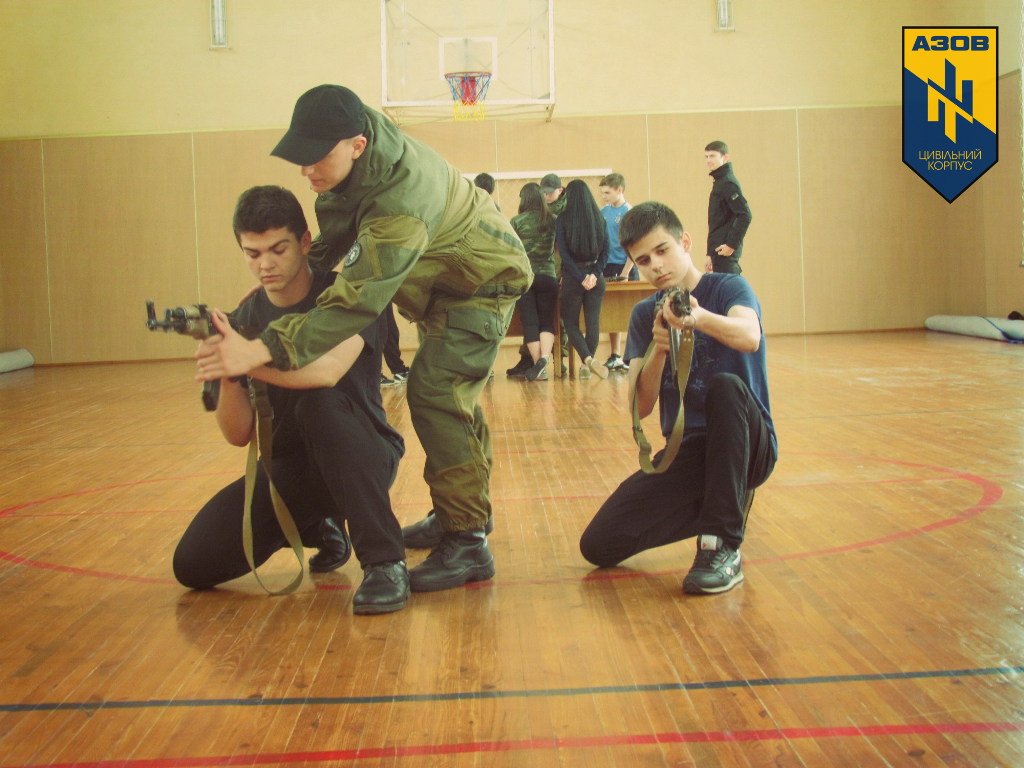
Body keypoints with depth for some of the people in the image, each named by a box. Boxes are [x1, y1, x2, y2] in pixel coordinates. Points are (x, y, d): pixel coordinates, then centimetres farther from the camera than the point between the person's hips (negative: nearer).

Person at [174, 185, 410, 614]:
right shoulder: (244, 320, 1)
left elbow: (328, 370, -34)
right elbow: (239, 435, -5)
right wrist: (228, 377, -23)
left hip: (363, 456, -5)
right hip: (289, 468, 5)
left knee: (320, 403, -36)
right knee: (194, 564, -11)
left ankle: (384, 562, -26)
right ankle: (316, 527, 16)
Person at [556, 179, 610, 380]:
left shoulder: (563, 220, -7)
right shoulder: (599, 219, 2)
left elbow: (564, 253, -12)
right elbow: (605, 251, -3)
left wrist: (580, 277, -9)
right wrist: (594, 274, -7)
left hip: (572, 278, -3)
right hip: (595, 277, 3)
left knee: (571, 322, 6)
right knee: (593, 322, 7)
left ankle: (588, 360, -15)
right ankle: (587, 366, 11)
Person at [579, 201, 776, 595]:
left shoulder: (728, 288, -5)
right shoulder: (645, 315, 7)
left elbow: (749, 336, -30)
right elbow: (640, 407, -3)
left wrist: (699, 317, -50)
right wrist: (658, 350, -21)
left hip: (748, 445, -4)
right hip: (686, 451, 4)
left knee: (725, 384, -37)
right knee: (598, 545, -13)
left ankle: (724, 548, -29)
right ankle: (722, 502, 7)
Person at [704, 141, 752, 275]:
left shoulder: (728, 183, -11)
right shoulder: (718, 182, 17)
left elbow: (746, 216, -21)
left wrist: (732, 244, -20)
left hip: (725, 251, -9)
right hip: (718, 251, 9)